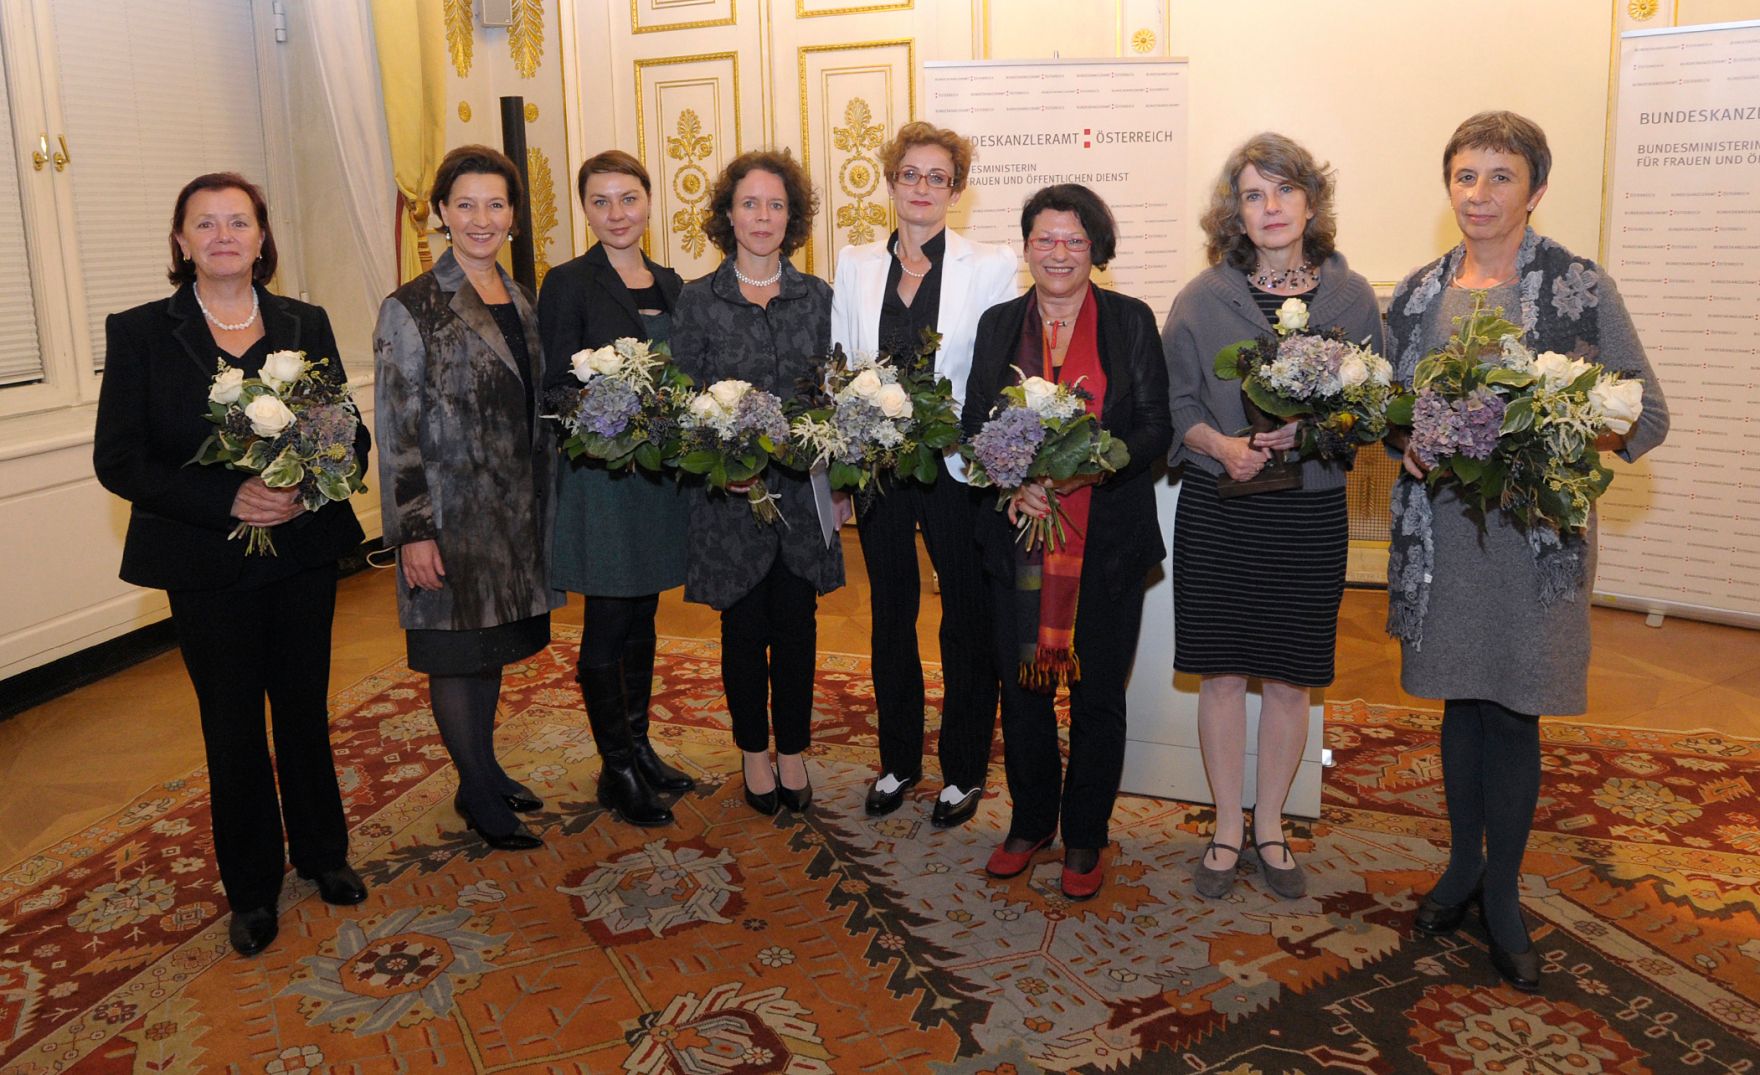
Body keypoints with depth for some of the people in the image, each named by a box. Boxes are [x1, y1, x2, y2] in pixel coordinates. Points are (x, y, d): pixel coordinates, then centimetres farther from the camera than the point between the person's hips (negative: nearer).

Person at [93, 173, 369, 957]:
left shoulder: (306, 325, 4)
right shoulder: (140, 333, -4)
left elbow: (350, 433, 3)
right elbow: (118, 459, -9)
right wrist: (229, 498, -22)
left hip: (304, 550, 2)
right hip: (207, 563, -2)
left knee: (306, 708, 14)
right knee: (233, 725, 9)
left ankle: (322, 853, 34)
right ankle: (252, 887, 26)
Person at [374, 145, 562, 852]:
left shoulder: (521, 302, 8)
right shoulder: (412, 309, -11)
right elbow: (397, 433, -13)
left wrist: (544, 502, 12)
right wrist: (413, 532, -17)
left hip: (516, 507, 6)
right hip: (452, 512, -6)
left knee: (492, 645, 17)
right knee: (456, 651, 5)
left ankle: (484, 768, 32)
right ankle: (477, 793, 19)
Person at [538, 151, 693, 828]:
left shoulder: (669, 283, 11)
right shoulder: (568, 284, -7)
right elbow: (556, 389, -11)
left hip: (658, 474, 6)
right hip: (599, 476, -6)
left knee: (642, 619, 15)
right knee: (607, 625, 3)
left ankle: (639, 747, 28)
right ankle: (617, 769, 15)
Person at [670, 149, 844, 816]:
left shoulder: (817, 297, 4)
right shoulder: (697, 301, -1)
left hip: (801, 490, 2)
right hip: (730, 493, -1)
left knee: (796, 625, 9)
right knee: (745, 628, 9)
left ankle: (793, 752, 26)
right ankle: (755, 753, 27)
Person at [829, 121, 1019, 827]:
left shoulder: (992, 266, -3)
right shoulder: (855, 265, 7)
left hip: (958, 468, -3)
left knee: (967, 618, 7)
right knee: (890, 615, 14)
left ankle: (963, 770, 24)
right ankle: (898, 760, 31)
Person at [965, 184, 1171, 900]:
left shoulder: (1131, 321, 2)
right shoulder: (998, 324, 9)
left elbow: (1156, 430, -2)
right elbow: (972, 427, 6)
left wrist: (1098, 463, -20)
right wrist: (1010, 487, -12)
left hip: (1108, 541, -2)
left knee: (1097, 695, 6)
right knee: (1022, 687, 9)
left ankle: (1085, 840, 23)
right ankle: (1030, 823, 30)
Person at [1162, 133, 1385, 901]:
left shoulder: (1351, 297, 2)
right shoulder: (1201, 299, 1)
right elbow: (1175, 406, 3)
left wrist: (1310, 430, -15)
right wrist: (1221, 444, -16)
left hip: (1310, 514, 1)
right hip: (1218, 512, 0)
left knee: (1290, 679, 8)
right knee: (1223, 673, 5)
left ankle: (1270, 826, 27)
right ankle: (1228, 828, 22)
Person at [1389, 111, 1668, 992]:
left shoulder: (1580, 287, -5)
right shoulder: (1418, 292, 6)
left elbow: (1648, 414, -3)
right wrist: (1408, 446, -7)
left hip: (1535, 528, -3)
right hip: (1440, 523, 3)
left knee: (1514, 711, 5)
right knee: (1459, 699, 14)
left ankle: (1502, 893, 23)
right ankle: (1462, 864, 33)